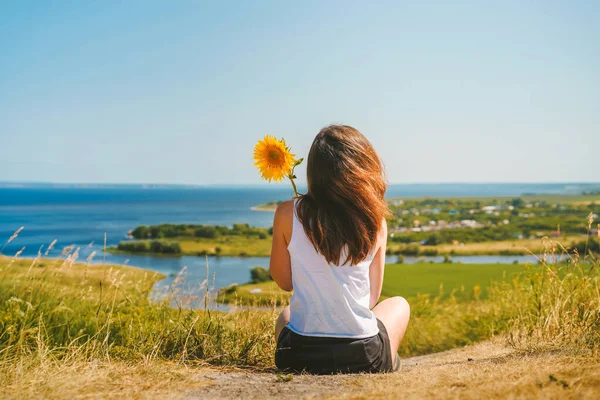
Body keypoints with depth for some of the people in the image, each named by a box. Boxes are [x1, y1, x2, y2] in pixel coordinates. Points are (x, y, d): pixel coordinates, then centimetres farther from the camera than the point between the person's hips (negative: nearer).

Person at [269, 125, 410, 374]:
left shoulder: (288, 213, -9)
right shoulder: (375, 222, -6)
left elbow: (284, 281, 6)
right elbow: (372, 298, 3)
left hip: (299, 355, 1)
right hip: (365, 355, 0)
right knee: (398, 305, 34)